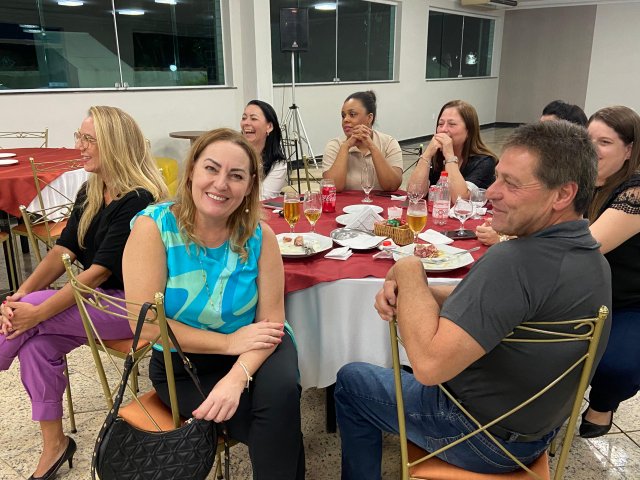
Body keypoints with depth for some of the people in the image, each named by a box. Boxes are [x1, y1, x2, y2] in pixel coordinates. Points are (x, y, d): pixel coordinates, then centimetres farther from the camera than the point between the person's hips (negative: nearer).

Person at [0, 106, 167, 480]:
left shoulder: (138, 200, -20)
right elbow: (64, 251, 3)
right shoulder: (90, 193, 7)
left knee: (33, 321, -19)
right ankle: (54, 446, 1)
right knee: (37, 344, -15)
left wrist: (36, 310, -23)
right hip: (94, 296, 7)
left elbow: (101, 270, -24)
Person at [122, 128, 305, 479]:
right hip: (183, 365, -2)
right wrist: (229, 342, -21)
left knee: (281, 392, -28)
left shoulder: (259, 236, -10)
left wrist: (237, 377, -30)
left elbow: (270, 320, -12)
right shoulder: (153, 227, -17)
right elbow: (146, 324, -20)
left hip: (251, 352, 2)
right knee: (278, 429, -19)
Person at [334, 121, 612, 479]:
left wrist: (409, 273, -25)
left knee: (351, 379, 11)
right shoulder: (593, 257, -4)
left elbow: (429, 364, -40)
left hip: (488, 441, -8)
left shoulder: (516, 261, -36)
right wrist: (414, 291, -12)